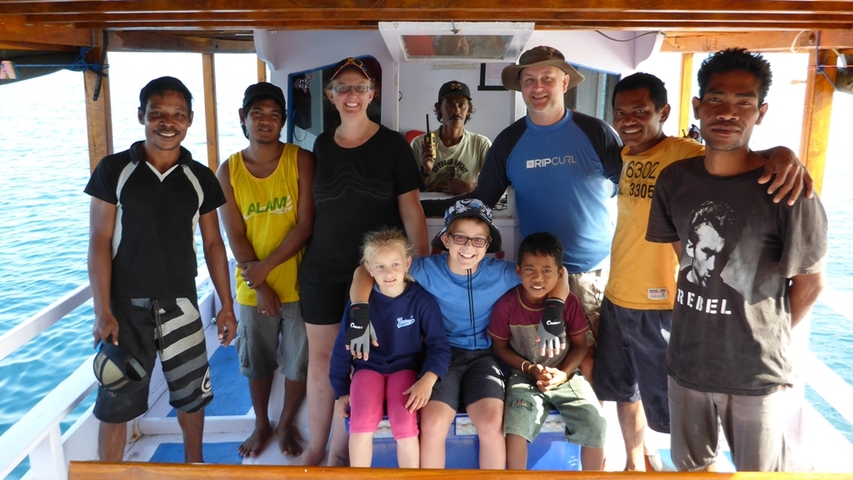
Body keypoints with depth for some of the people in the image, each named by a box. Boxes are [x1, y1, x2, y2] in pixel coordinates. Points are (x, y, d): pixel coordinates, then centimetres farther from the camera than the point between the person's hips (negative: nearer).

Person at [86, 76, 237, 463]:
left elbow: (213, 244, 6)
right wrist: (102, 312, -12)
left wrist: (226, 305, 4)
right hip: (126, 304, -2)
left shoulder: (200, 178, 2)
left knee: (191, 396, 15)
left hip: (180, 304, 2)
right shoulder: (114, 170, -5)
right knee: (115, 405, 6)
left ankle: (194, 464, 38)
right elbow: (99, 243, -6)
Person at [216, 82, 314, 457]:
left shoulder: (301, 161, -9)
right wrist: (259, 285, -10)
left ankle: (287, 423, 34)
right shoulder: (228, 171, -4)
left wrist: (265, 267, -18)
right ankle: (261, 424, 37)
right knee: (257, 361, 16)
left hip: (297, 282, -1)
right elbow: (235, 237, -5)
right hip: (253, 288, 2)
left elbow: (305, 225, -13)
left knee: (298, 360, 11)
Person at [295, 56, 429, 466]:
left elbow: (411, 211, -5)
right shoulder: (322, 145, 6)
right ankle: (315, 447, 23)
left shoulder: (392, 144, -4)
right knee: (320, 356, 8)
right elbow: (316, 207, 14)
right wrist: (306, 255, 12)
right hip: (321, 270, 3)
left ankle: (339, 450, 21)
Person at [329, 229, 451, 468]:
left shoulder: (421, 300, -9)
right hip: (369, 367, 1)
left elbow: (439, 345, -6)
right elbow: (343, 348, 5)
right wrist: (342, 391, 7)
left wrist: (427, 380, -23)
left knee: (404, 423, -27)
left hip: (405, 367, -1)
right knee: (362, 420, -27)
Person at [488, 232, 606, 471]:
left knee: (595, 424, -17)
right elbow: (500, 347, 0)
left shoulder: (569, 302, -6)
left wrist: (562, 374, -13)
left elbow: (580, 345, 2)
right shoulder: (506, 304, -10)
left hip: (565, 376, 2)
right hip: (525, 376, -1)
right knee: (516, 426, -27)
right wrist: (530, 368, -12)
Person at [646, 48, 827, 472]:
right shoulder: (675, 179, -3)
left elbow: (809, 281, -6)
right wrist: (705, 320, 10)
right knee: (690, 466, 23)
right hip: (686, 362, 4)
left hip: (756, 371, -4)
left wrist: (769, 337, 1)